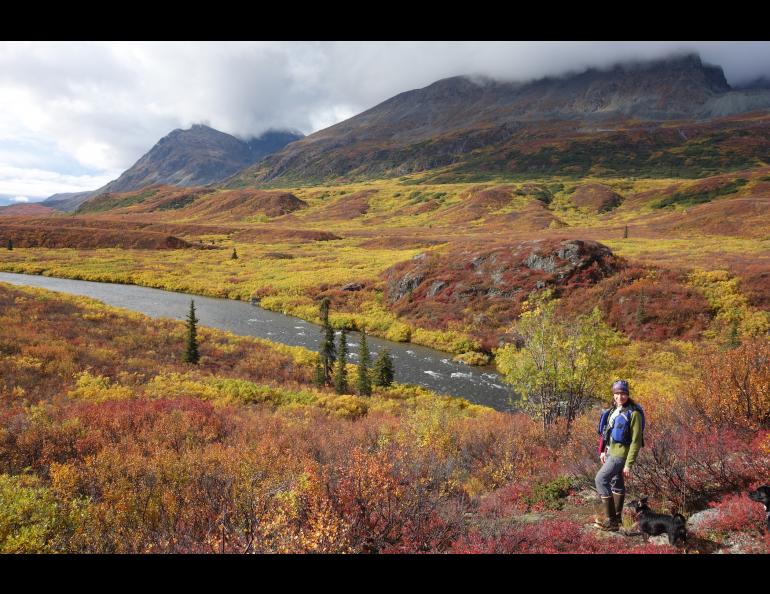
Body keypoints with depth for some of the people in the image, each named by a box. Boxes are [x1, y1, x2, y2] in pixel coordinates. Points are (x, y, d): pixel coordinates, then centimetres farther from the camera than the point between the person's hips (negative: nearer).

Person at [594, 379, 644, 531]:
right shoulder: (613, 409, 5)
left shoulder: (633, 413, -18)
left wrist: (629, 464, -19)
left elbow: (636, 441, -18)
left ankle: (610, 520, -10)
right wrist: (603, 450, 15)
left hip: (621, 454, -8)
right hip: (611, 452, 8)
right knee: (616, 482, 18)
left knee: (601, 479, -15)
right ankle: (616, 516, 33)